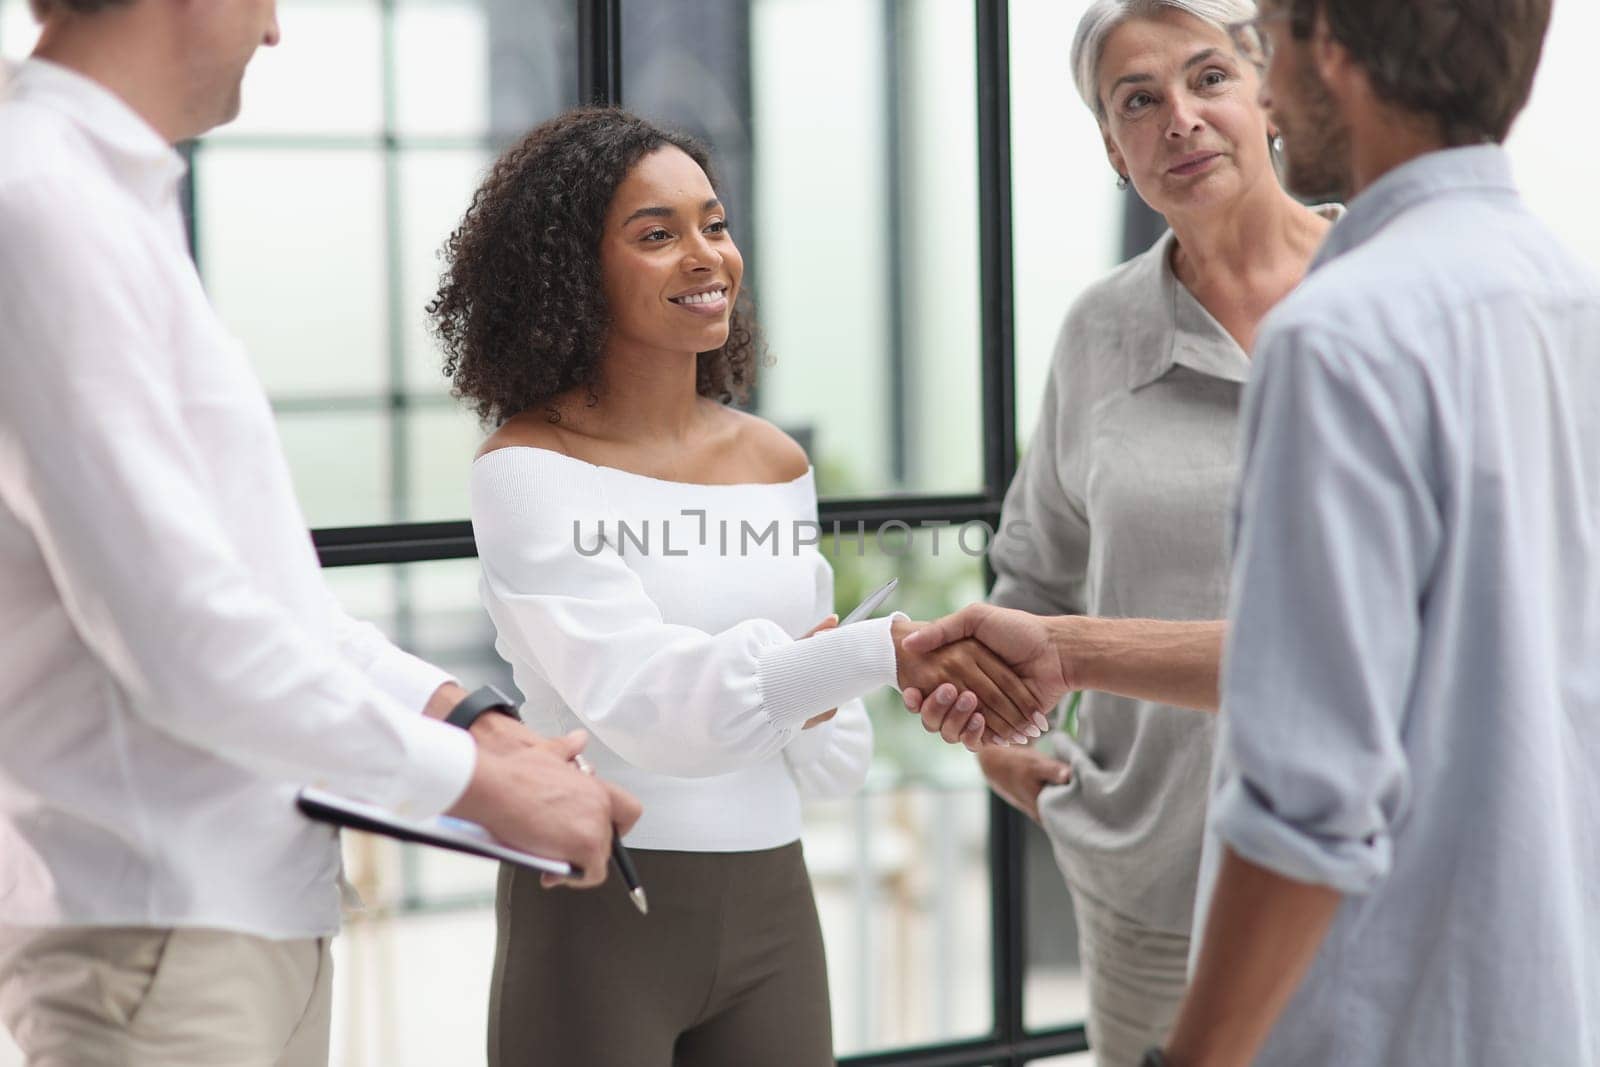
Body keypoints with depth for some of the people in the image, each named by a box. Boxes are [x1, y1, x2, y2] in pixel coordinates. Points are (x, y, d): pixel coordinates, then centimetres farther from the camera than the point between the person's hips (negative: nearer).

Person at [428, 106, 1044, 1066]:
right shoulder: (528, 469, -9)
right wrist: (885, 650, -32)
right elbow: (644, 702, -23)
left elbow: (836, 763, 11)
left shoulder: (778, 464, 7)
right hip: (597, 911, -5)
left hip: (770, 904, 5)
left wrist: (814, 703, -12)